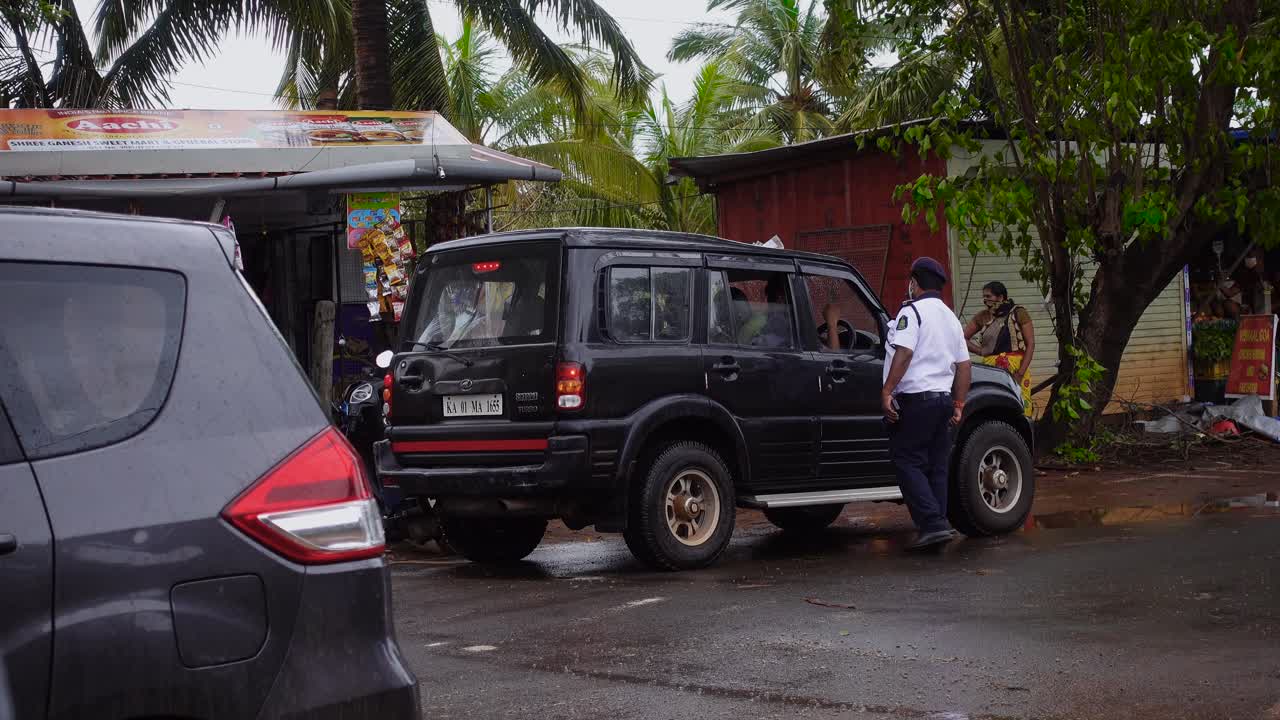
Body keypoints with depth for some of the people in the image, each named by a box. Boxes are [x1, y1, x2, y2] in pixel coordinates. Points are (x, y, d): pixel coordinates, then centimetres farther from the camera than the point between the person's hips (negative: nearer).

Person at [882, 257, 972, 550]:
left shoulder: (912, 311, -6)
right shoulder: (950, 317, 20)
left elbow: (904, 352, -19)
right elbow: (963, 365, 19)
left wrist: (887, 391, -20)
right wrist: (959, 404, 21)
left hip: (916, 397, -8)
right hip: (944, 397, 8)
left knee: (906, 461, -7)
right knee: (937, 465, 10)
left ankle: (933, 524, -16)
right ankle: (939, 525, 8)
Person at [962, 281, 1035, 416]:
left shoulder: (1018, 313, 2)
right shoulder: (983, 317, 12)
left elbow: (1030, 344, -1)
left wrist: (1020, 374, -10)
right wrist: (982, 352, -1)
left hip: (1016, 368, -3)